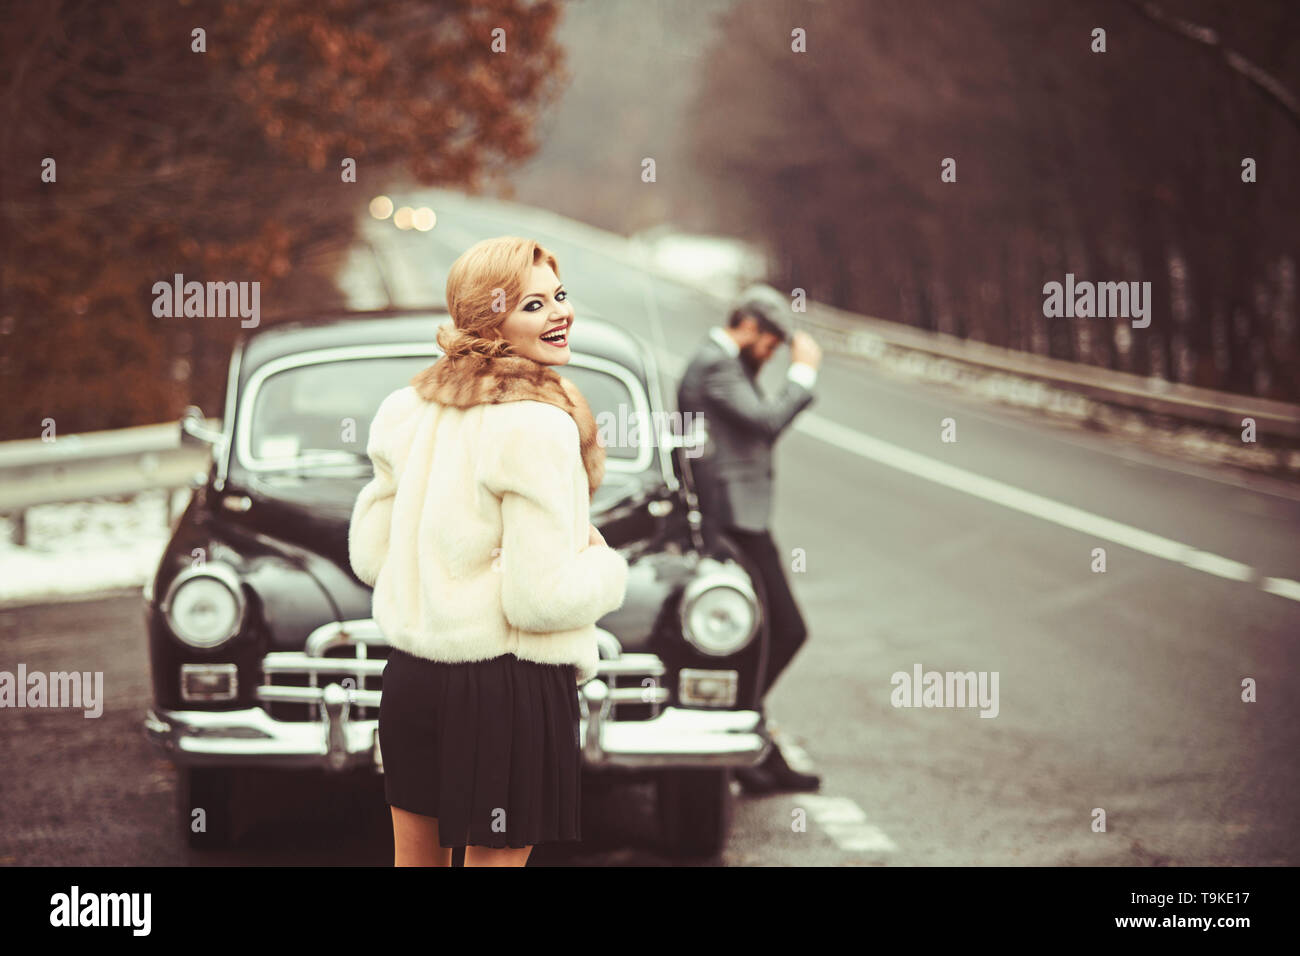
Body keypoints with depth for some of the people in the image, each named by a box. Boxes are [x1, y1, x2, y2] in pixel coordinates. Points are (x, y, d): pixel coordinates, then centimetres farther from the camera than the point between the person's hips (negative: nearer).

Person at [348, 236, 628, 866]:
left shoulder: (408, 412, 4)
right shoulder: (537, 429, -18)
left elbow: (369, 554, 10)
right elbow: (545, 595, -20)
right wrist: (604, 566, 0)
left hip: (410, 675, 7)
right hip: (509, 688, -7)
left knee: (416, 856, 18)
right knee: (495, 855, 3)